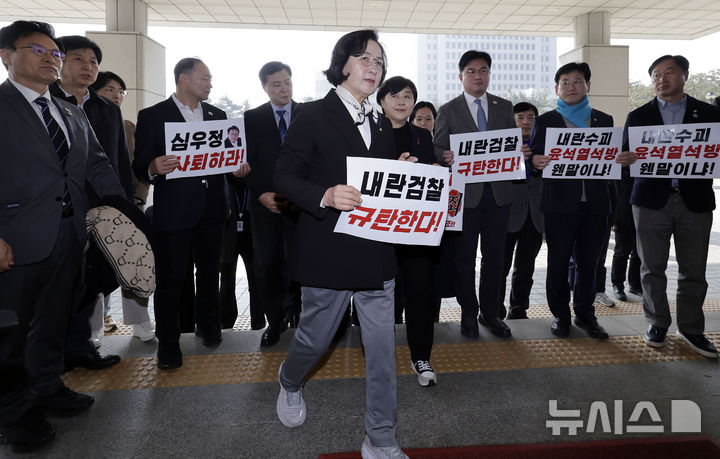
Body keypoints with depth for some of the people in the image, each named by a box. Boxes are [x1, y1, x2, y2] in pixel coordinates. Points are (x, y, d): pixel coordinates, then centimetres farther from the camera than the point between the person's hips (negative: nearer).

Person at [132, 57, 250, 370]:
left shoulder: (218, 115, 14)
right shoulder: (152, 116, 1)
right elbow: (140, 166, -2)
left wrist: (238, 167, -4)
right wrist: (154, 168, -25)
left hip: (211, 209, 4)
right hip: (173, 210, -4)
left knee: (209, 271, 14)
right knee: (170, 277, 1)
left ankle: (208, 326, 33)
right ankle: (167, 342, 15)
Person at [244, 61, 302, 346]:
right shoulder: (252, 118, 9)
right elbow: (248, 161, 5)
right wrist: (261, 193, -9)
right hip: (265, 203, 1)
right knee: (267, 265, 3)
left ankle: (294, 314, 22)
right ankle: (275, 321, 17)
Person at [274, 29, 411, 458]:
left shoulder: (382, 125, 14)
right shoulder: (314, 116, -4)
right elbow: (285, 177, -8)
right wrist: (325, 196, -25)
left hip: (377, 254, 5)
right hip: (329, 251, -5)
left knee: (383, 348, 7)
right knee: (316, 337, 13)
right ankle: (290, 383, 49)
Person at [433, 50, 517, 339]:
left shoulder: (504, 107, 13)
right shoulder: (448, 111, 5)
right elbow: (438, 150, 2)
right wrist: (447, 157, -20)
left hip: (498, 192, 3)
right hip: (465, 192, -2)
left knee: (494, 255, 8)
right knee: (465, 256, 5)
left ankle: (490, 312, 22)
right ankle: (468, 313, 19)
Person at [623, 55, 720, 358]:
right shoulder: (638, 116, 9)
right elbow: (626, 156, 5)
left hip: (695, 200, 1)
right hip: (652, 199, 0)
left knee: (693, 270, 6)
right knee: (652, 267, 5)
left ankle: (691, 328, 19)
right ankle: (657, 323, 19)